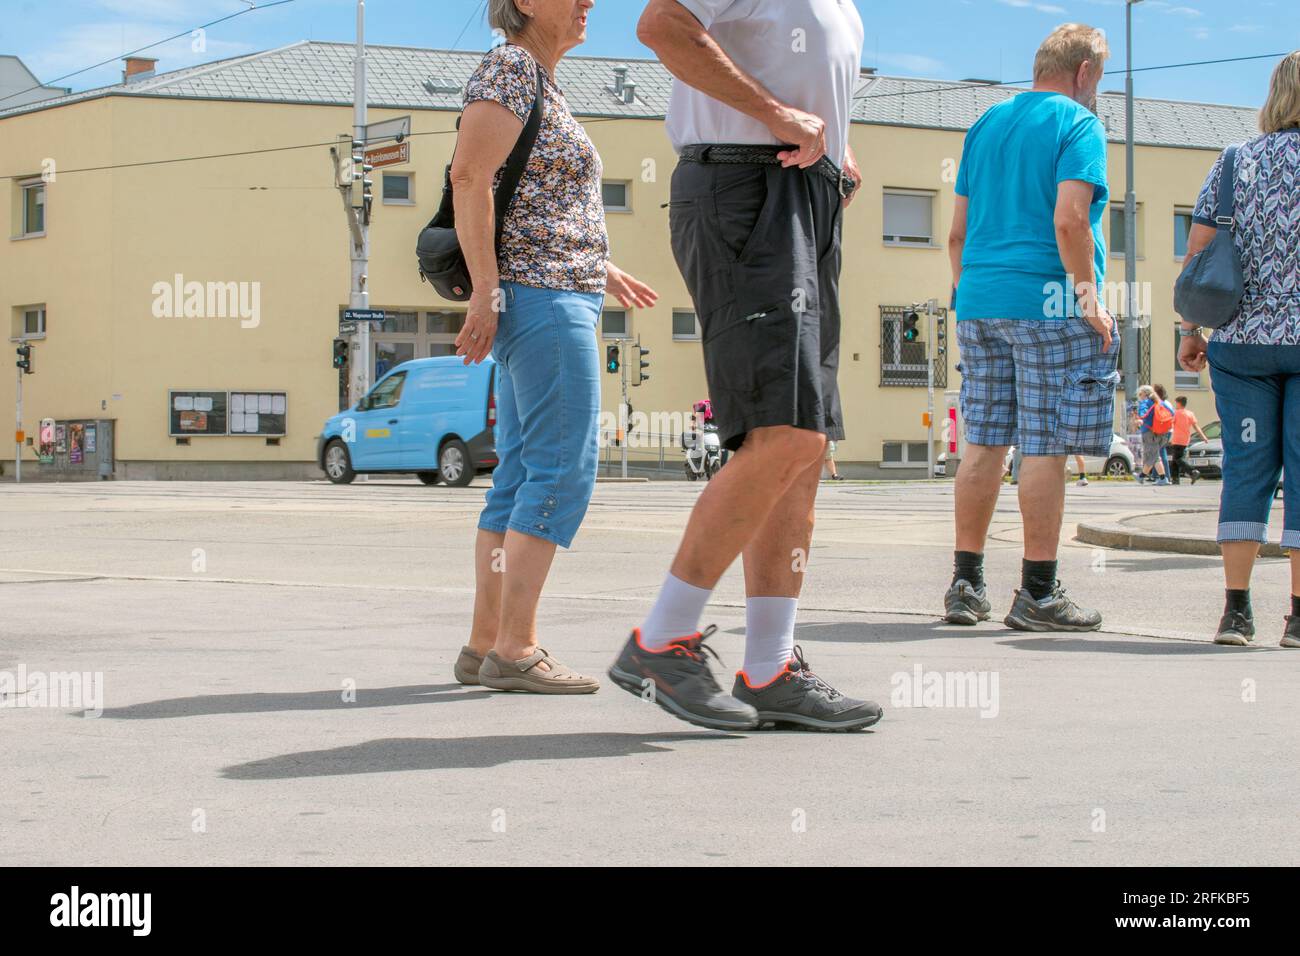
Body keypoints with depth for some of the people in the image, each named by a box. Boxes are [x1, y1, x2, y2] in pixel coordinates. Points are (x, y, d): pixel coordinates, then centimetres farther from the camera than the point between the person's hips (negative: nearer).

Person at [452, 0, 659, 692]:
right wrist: (486, 290, -22)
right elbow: (469, 176, -19)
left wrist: (600, 269, 29)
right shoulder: (510, 68, -8)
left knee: (520, 479, 7)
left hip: (551, 298, 10)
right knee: (563, 471, -12)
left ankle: (484, 646, 7)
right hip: (543, 296, -10)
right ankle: (514, 650, -14)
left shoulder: (540, 82, 21)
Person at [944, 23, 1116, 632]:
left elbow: (958, 232, 18)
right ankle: (1037, 596, -2)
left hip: (980, 301, 7)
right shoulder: (1077, 124, -3)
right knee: (1045, 448, -4)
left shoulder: (985, 125, 18)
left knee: (983, 444, 8)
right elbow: (1069, 220, -16)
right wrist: (1090, 299, -11)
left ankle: (966, 587, 9)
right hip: (1049, 303, -7)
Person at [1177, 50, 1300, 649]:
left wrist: (1191, 332, 12)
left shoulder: (1234, 163, 7)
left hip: (1240, 339, 3)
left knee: (1246, 467, 6)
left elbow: (1196, 254, 5)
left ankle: (1236, 608, 2)